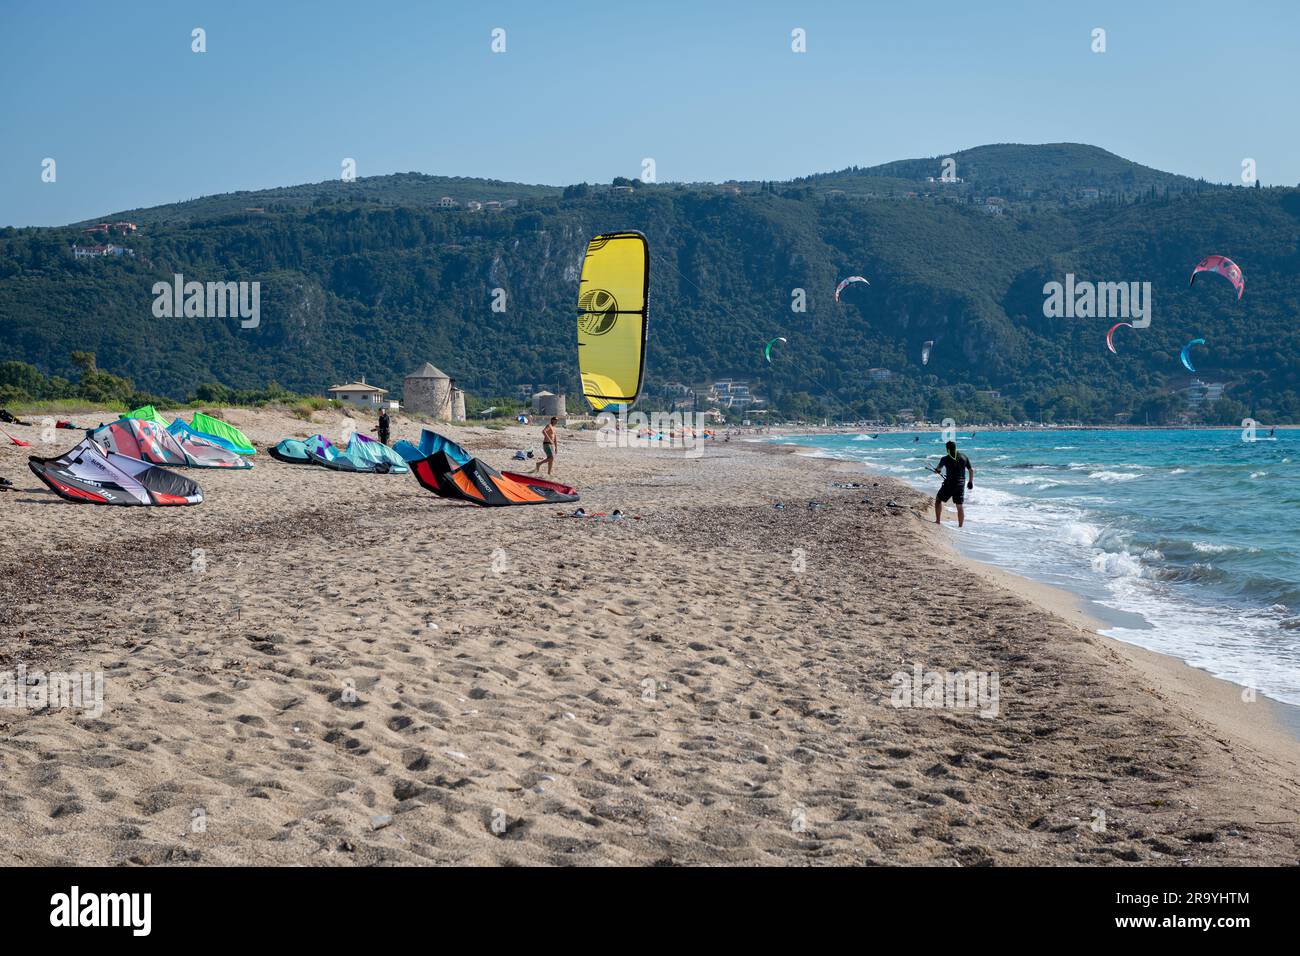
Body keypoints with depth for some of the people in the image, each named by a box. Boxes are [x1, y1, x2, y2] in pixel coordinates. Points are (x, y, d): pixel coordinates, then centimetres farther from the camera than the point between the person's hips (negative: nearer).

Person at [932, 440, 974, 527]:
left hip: (949, 484, -4)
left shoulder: (945, 459, -7)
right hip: (960, 485, 4)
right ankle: (960, 526, 8)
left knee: (938, 499, 15)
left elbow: (938, 469, 10)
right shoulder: (964, 457, 2)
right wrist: (970, 482, 21)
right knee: (959, 506, 9)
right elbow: (971, 469, 9)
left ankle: (938, 521, 10)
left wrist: (937, 471, 34)